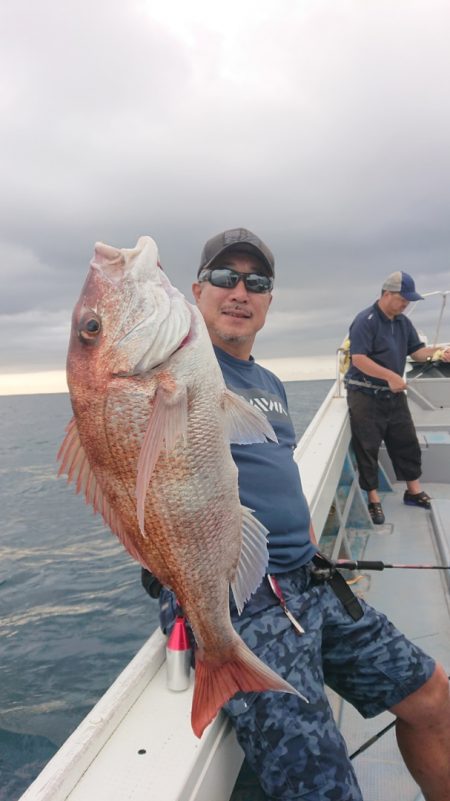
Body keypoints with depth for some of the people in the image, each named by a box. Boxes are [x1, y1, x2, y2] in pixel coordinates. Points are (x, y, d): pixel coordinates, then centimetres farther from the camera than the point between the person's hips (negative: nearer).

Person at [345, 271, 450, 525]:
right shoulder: (365, 321, -15)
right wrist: (390, 376, -26)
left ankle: (414, 491, 28)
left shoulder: (403, 322, 9)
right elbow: (358, 359, -23)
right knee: (368, 448, 1)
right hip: (366, 396, -7)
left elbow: (416, 350, 11)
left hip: (394, 395, 7)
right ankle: (373, 499, 13)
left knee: (407, 443, 13)